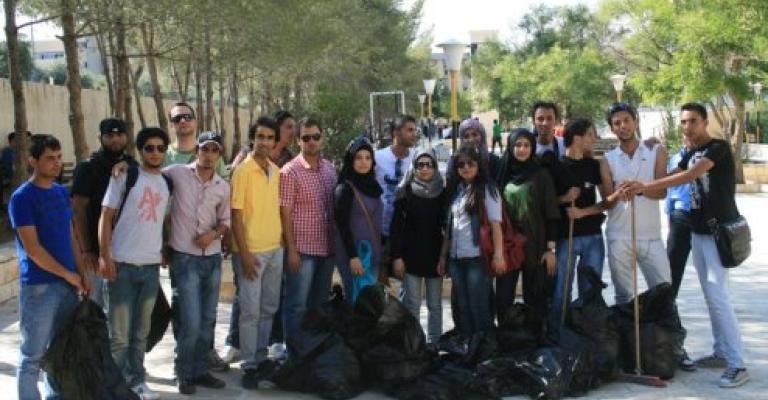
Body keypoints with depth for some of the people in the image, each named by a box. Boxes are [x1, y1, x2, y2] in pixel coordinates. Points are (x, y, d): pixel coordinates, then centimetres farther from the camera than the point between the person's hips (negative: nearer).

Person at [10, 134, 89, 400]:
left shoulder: (62, 192, 10)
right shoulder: (22, 198, -11)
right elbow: (32, 249, -15)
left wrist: (82, 275, 10)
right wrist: (68, 274, -11)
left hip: (68, 284, 7)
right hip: (39, 287, -7)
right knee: (33, 356, 1)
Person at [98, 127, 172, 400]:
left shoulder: (167, 183, 10)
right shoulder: (125, 176, -4)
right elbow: (106, 217, -6)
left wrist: (164, 251, 10)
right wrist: (104, 256, -14)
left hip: (151, 265, 5)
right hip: (122, 264, -4)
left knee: (141, 331, 14)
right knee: (119, 333, 3)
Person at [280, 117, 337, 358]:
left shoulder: (329, 168, 9)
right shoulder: (290, 171, -9)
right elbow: (285, 213, -10)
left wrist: (337, 243, 10)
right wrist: (292, 250, -14)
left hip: (327, 248, 6)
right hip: (302, 249, -6)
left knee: (320, 304, 15)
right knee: (297, 306, 1)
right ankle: (294, 356, 11)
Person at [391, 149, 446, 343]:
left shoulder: (443, 193, 5)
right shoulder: (405, 192, -1)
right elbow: (396, 226, -3)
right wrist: (397, 256, -9)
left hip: (435, 256, 2)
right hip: (411, 256, -2)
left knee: (435, 305, 7)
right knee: (412, 304, -1)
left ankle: (434, 342, 15)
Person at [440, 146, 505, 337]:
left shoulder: (486, 189, -3)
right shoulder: (455, 190, 14)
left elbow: (495, 224, -9)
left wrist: (498, 255, -16)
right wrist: (443, 256, 13)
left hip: (477, 257, -6)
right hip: (455, 258, 6)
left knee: (479, 307, -3)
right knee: (462, 307, 11)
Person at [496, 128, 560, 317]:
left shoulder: (541, 175, 0)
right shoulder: (503, 174, 8)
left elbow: (551, 213, -3)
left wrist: (551, 248, -8)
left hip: (534, 246, -2)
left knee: (535, 299, 3)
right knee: (503, 298, 0)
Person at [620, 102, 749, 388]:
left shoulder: (719, 147, -13)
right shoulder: (690, 154, 14)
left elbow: (690, 176, -26)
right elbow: (672, 178, 5)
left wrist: (647, 185, -32)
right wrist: (640, 189, -14)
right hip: (698, 231, 8)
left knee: (718, 295, -13)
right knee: (710, 296, 11)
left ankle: (737, 365, -10)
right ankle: (722, 352, 20)